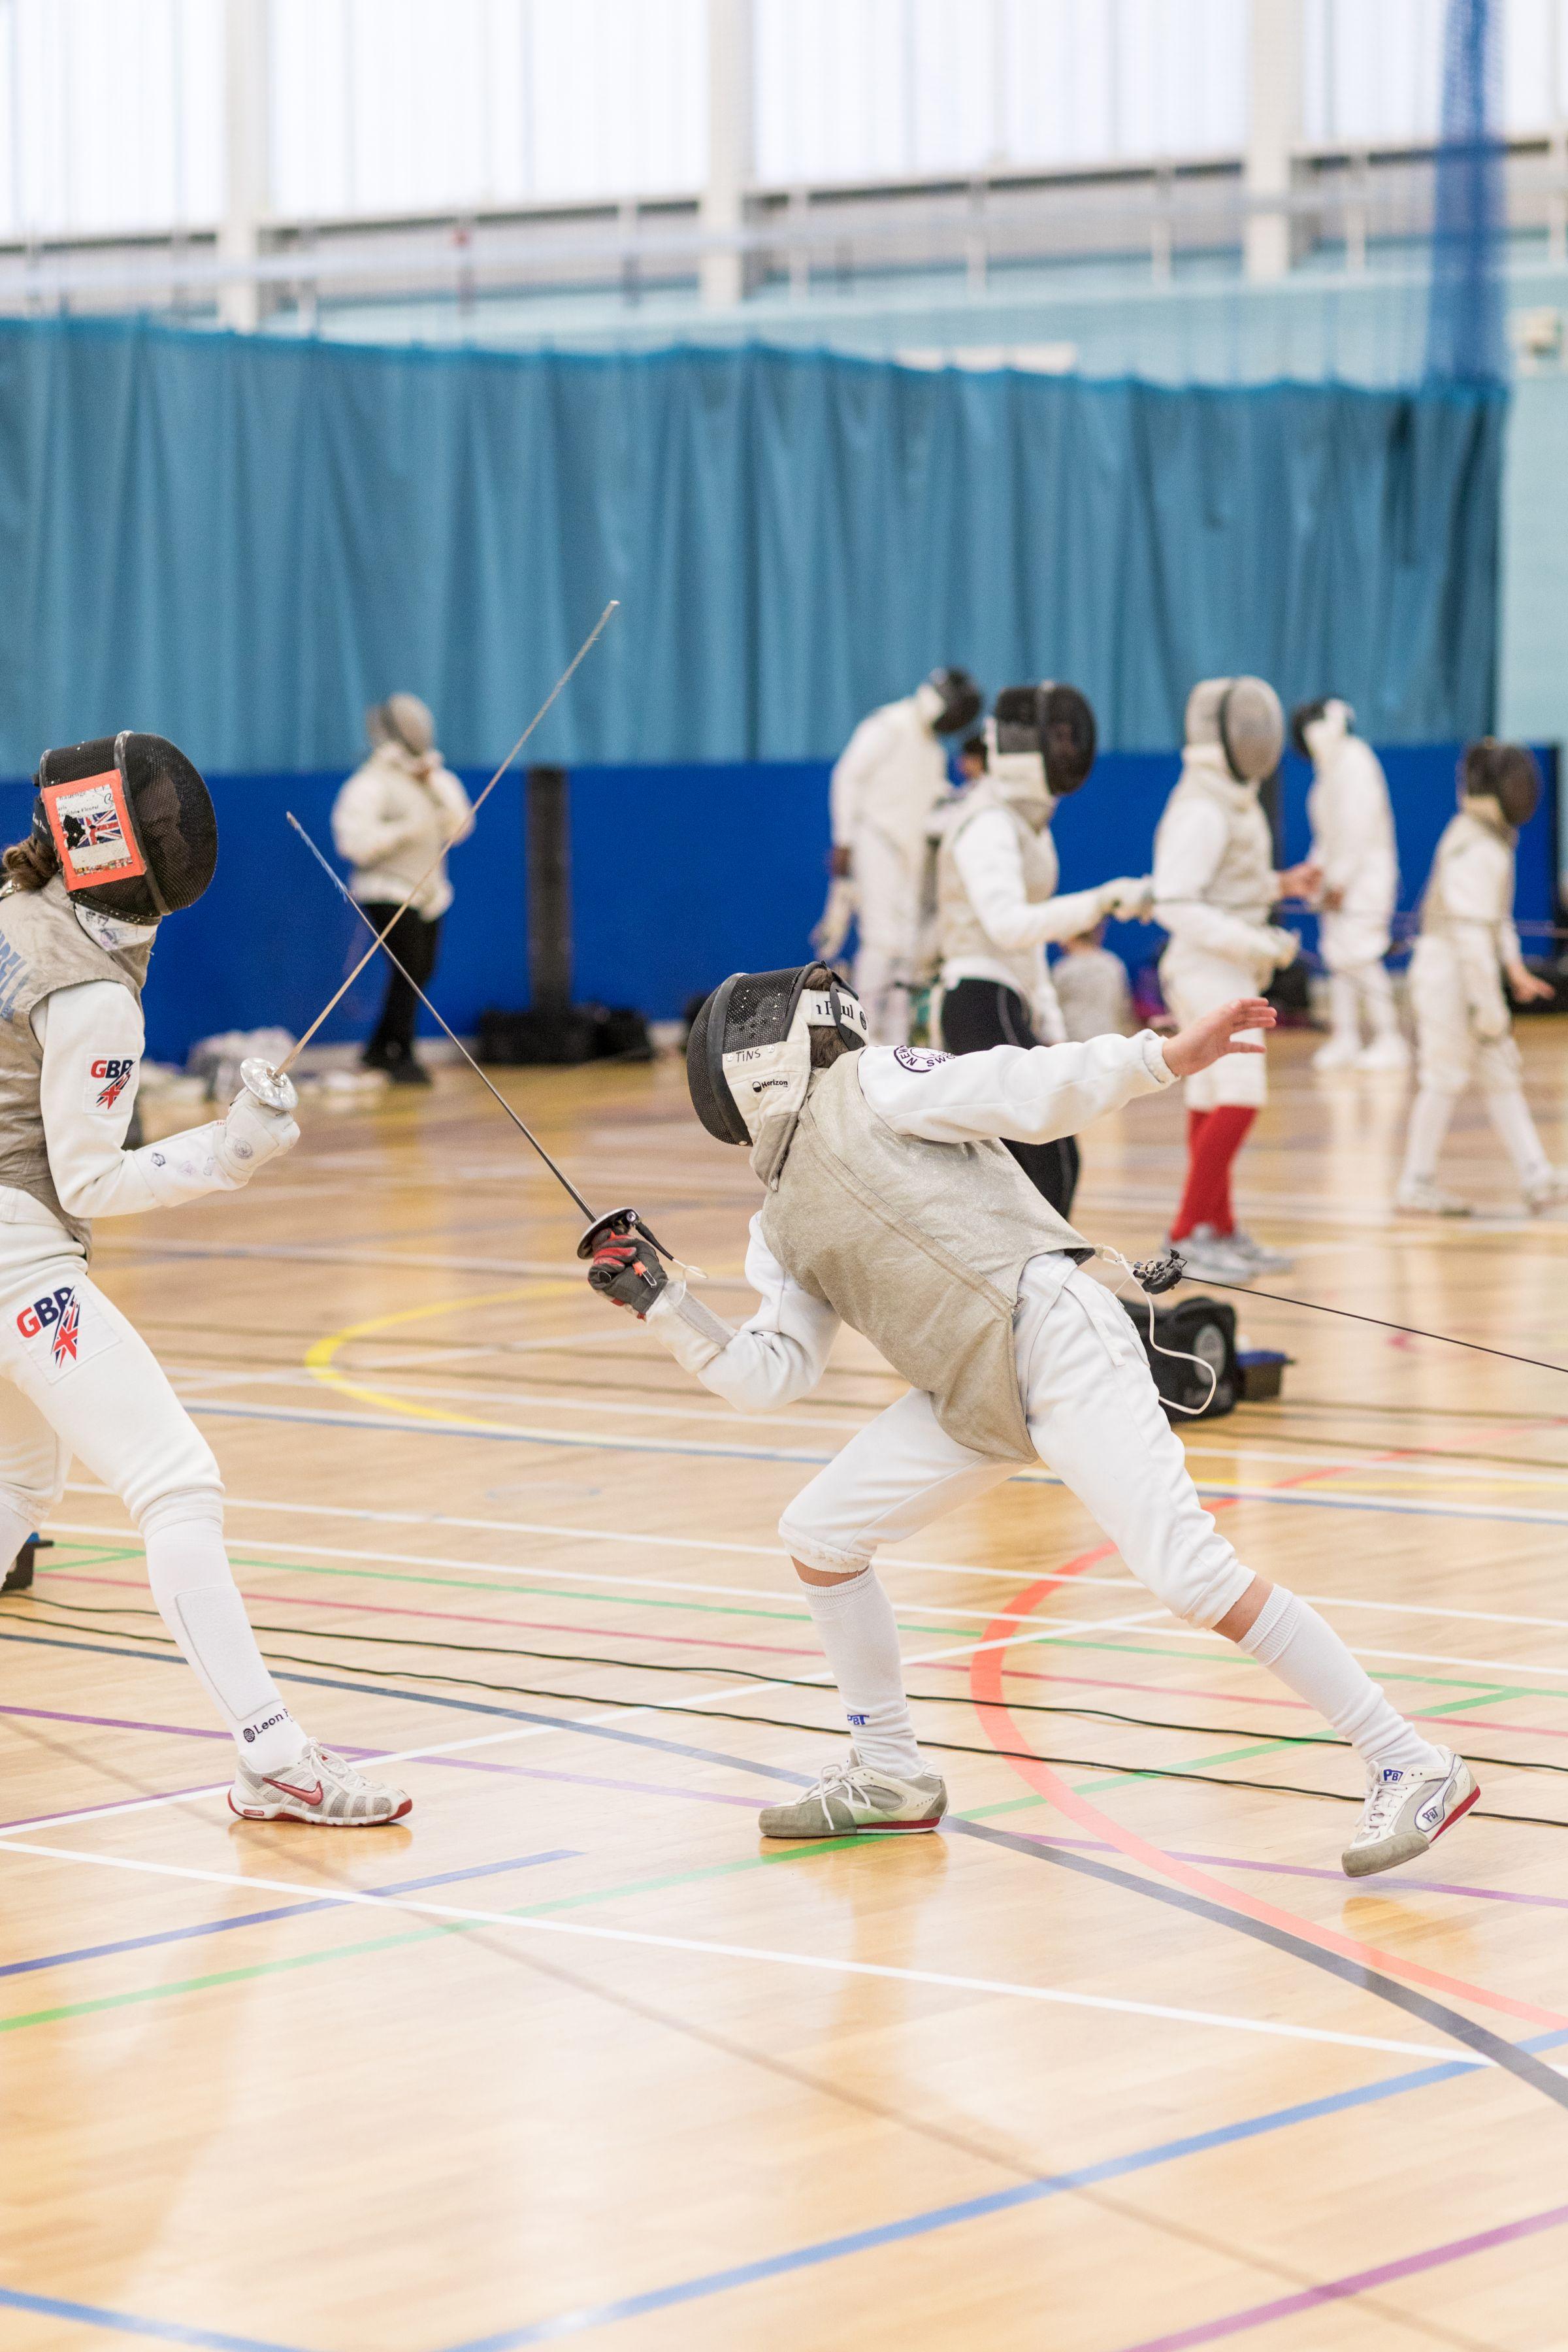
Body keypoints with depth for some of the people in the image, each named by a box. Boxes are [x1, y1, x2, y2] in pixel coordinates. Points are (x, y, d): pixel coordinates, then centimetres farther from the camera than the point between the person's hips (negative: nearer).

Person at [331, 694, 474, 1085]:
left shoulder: (435, 780, 9)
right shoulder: (371, 784, -13)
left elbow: (458, 828, -1)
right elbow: (355, 840, -22)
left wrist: (435, 785, -11)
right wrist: (406, 829, -24)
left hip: (427, 892, 7)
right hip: (389, 894, -7)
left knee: (420, 973, 9)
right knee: (409, 971, -13)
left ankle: (380, 1049, 23)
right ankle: (402, 1059, -7)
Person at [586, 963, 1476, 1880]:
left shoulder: (863, 1086, 3)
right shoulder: (786, 1224, 23)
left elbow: (1027, 1092, -8)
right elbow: (772, 1378, 18)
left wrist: (1165, 1057, -23)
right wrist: (660, 1302, 10)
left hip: (1055, 1340, -8)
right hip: (973, 1393, 8)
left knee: (1191, 1579, -18)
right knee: (818, 1534, 11)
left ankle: (1412, 1768, -14)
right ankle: (892, 1775, 26)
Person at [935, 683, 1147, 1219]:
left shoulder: (1028, 819, 16)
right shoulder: (988, 823, -16)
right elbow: (1007, 925, -30)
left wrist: (1048, 1017, 19)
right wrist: (1101, 901, -36)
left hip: (1006, 1010, 10)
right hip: (984, 1008, -10)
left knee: (1022, 1174, 10)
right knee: (1055, 1160, -10)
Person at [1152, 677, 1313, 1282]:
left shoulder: (1235, 801, 12)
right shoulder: (1200, 812, -19)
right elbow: (1174, 904, -25)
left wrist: (1280, 885, 8)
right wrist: (1258, 943, -25)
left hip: (1229, 968, 10)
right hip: (1207, 969, -10)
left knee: (1213, 1102, 12)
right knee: (1240, 1099, -14)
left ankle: (1222, 1232, 16)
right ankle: (1188, 1237, -12)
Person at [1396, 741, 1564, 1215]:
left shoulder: (1490, 837, 13)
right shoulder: (1474, 848, -20)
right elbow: (1469, 929, -24)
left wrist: (1516, 971, 12)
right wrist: (1487, 1003, -23)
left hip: (1468, 974, 10)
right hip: (1449, 975, -10)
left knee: (1501, 1076, 7)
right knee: (1445, 1079, -2)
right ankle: (1416, 1184, 7)